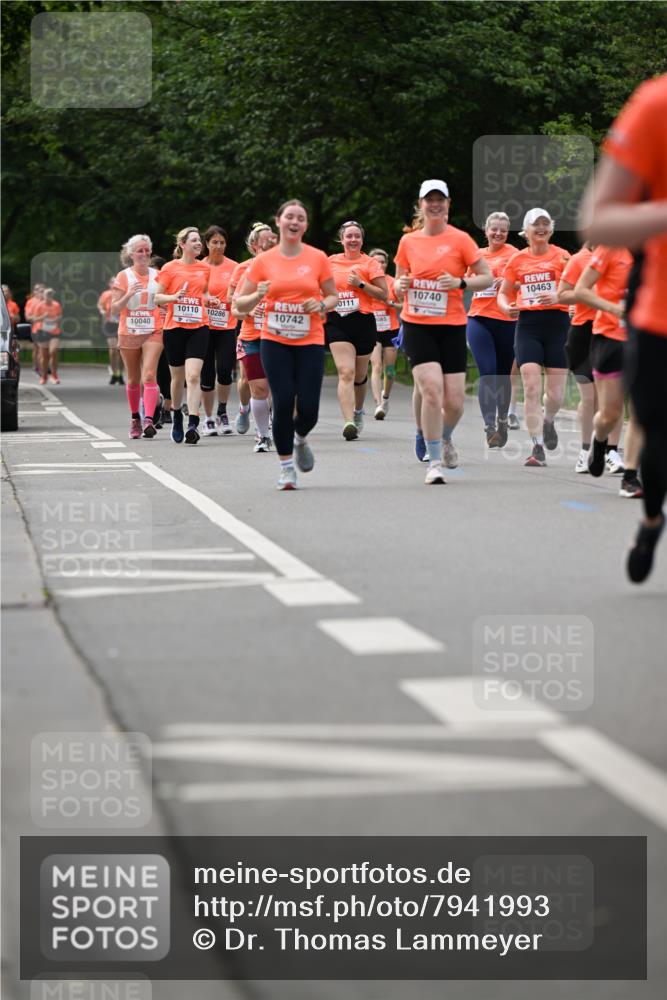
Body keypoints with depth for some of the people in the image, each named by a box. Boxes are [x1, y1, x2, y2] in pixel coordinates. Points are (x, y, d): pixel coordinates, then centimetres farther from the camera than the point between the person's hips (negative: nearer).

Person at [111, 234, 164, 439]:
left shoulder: (158, 276, 7)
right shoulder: (123, 277, 2)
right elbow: (114, 310, -1)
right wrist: (128, 295, -17)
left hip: (153, 332, 0)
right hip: (129, 332, 0)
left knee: (149, 376, -16)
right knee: (133, 380, 9)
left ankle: (149, 420, -25)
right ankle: (135, 419, 26)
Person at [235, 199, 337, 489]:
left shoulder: (318, 259, 2)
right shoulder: (263, 261, 2)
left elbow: (333, 296, 12)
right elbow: (241, 304, 5)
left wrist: (322, 305, -10)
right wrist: (258, 295, -16)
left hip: (310, 342, 0)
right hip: (275, 342, 0)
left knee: (308, 408, -7)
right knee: (283, 403, -10)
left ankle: (300, 439, 29)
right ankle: (286, 467, 5)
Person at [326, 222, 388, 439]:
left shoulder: (370, 263, 2)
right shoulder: (331, 262, 9)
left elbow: (384, 294, -3)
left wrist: (360, 284, -13)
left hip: (363, 321, 0)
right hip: (336, 322, 0)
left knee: (359, 375, 12)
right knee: (346, 372, -16)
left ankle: (358, 411, 41)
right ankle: (349, 422, -26)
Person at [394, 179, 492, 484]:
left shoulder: (460, 239, -1)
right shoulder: (408, 241, 7)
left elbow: (487, 277, 0)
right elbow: (399, 283, 18)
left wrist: (460, 283, -18)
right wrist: (401, 285, -6)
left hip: (452, 326, 0)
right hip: (417, 325, 0)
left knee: (454, 400, -2)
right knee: (432, 389, -17)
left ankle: (445, 438, 33)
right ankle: (434, 462, -7)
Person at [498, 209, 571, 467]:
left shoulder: (562, 256, 3)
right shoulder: (517, 260, 9)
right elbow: (503, 293, 17)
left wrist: (558, 296, -23)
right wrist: (507, 307, -5)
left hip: (557, 322, -1)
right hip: (528, 323, 1)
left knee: (555, 394, 1)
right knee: (531, 388, -11)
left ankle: (548, 421, 36)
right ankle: (537, 448, -6)